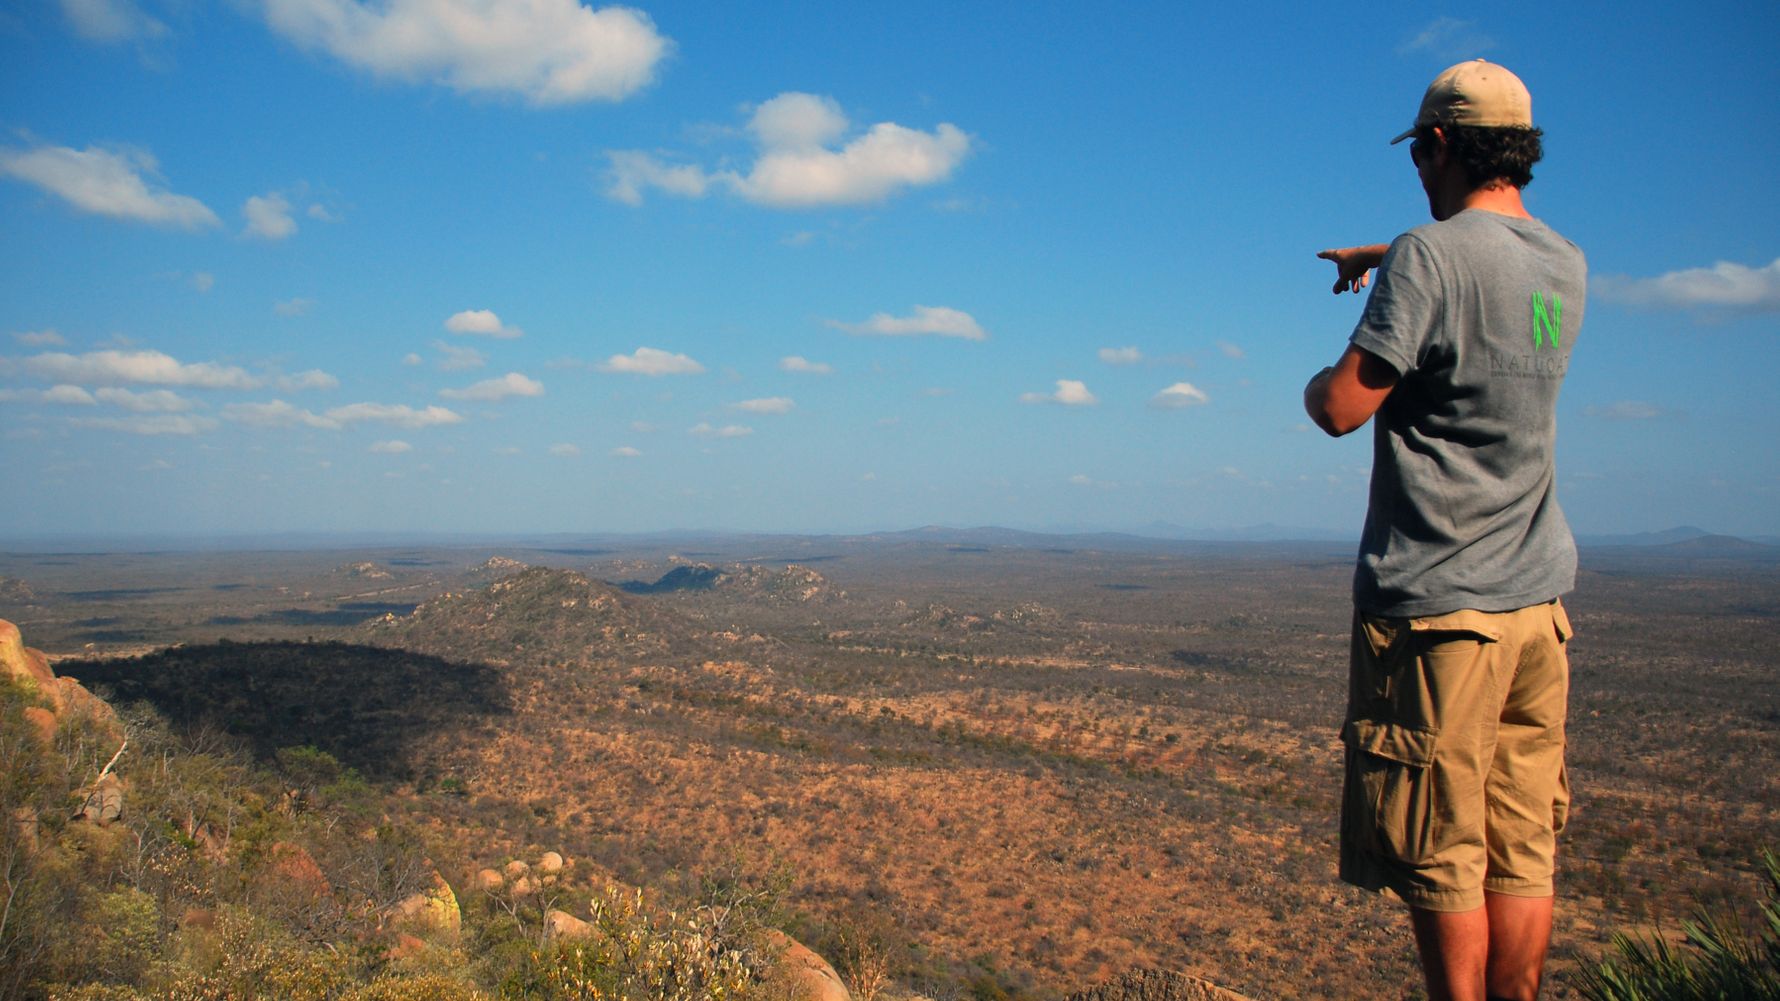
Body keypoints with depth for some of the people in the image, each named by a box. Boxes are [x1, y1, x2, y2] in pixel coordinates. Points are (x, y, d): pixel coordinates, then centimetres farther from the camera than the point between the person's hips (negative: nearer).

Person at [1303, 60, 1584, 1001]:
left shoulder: (1431, 256, -13)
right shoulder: (1564, 266, 11)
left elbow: (1340, 407, -18)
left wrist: (1320, 379, 5)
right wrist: (1384, 258, 46)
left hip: (1436, 606, -7)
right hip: (1537, 603, 7)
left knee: (1441, 858, 2)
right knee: (1522, 853, 10)